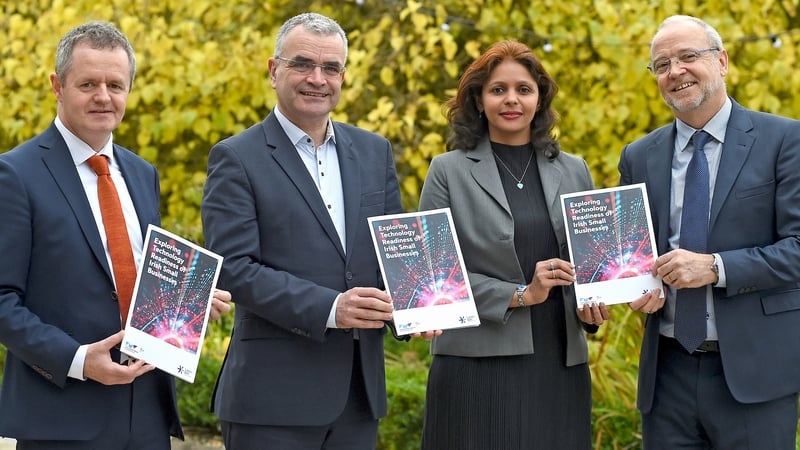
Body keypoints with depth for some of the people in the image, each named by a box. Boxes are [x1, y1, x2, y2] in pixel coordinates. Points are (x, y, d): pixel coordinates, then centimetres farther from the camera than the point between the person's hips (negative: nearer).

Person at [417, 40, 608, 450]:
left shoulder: (573, 171, 11)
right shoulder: (449, 171, 1)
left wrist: (592, 303, -6)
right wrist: (519, 294, -13)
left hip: (560, 365, 3)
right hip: (477, 365, -3)